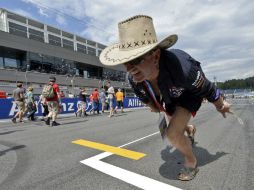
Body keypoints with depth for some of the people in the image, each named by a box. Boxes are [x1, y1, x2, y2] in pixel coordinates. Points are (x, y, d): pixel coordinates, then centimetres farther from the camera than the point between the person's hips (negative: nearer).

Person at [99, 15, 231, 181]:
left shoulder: (181, 68, -47)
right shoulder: (134, 78, -31)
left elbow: (208, 89, -25)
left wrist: (221, 105, -5)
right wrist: (153, 106, 15)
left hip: (191, 92, -5)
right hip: (170, 96, 6)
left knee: (173, 133, -21)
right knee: (171, 128, 25)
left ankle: (192, 161, 12)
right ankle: (189, 129, 62)